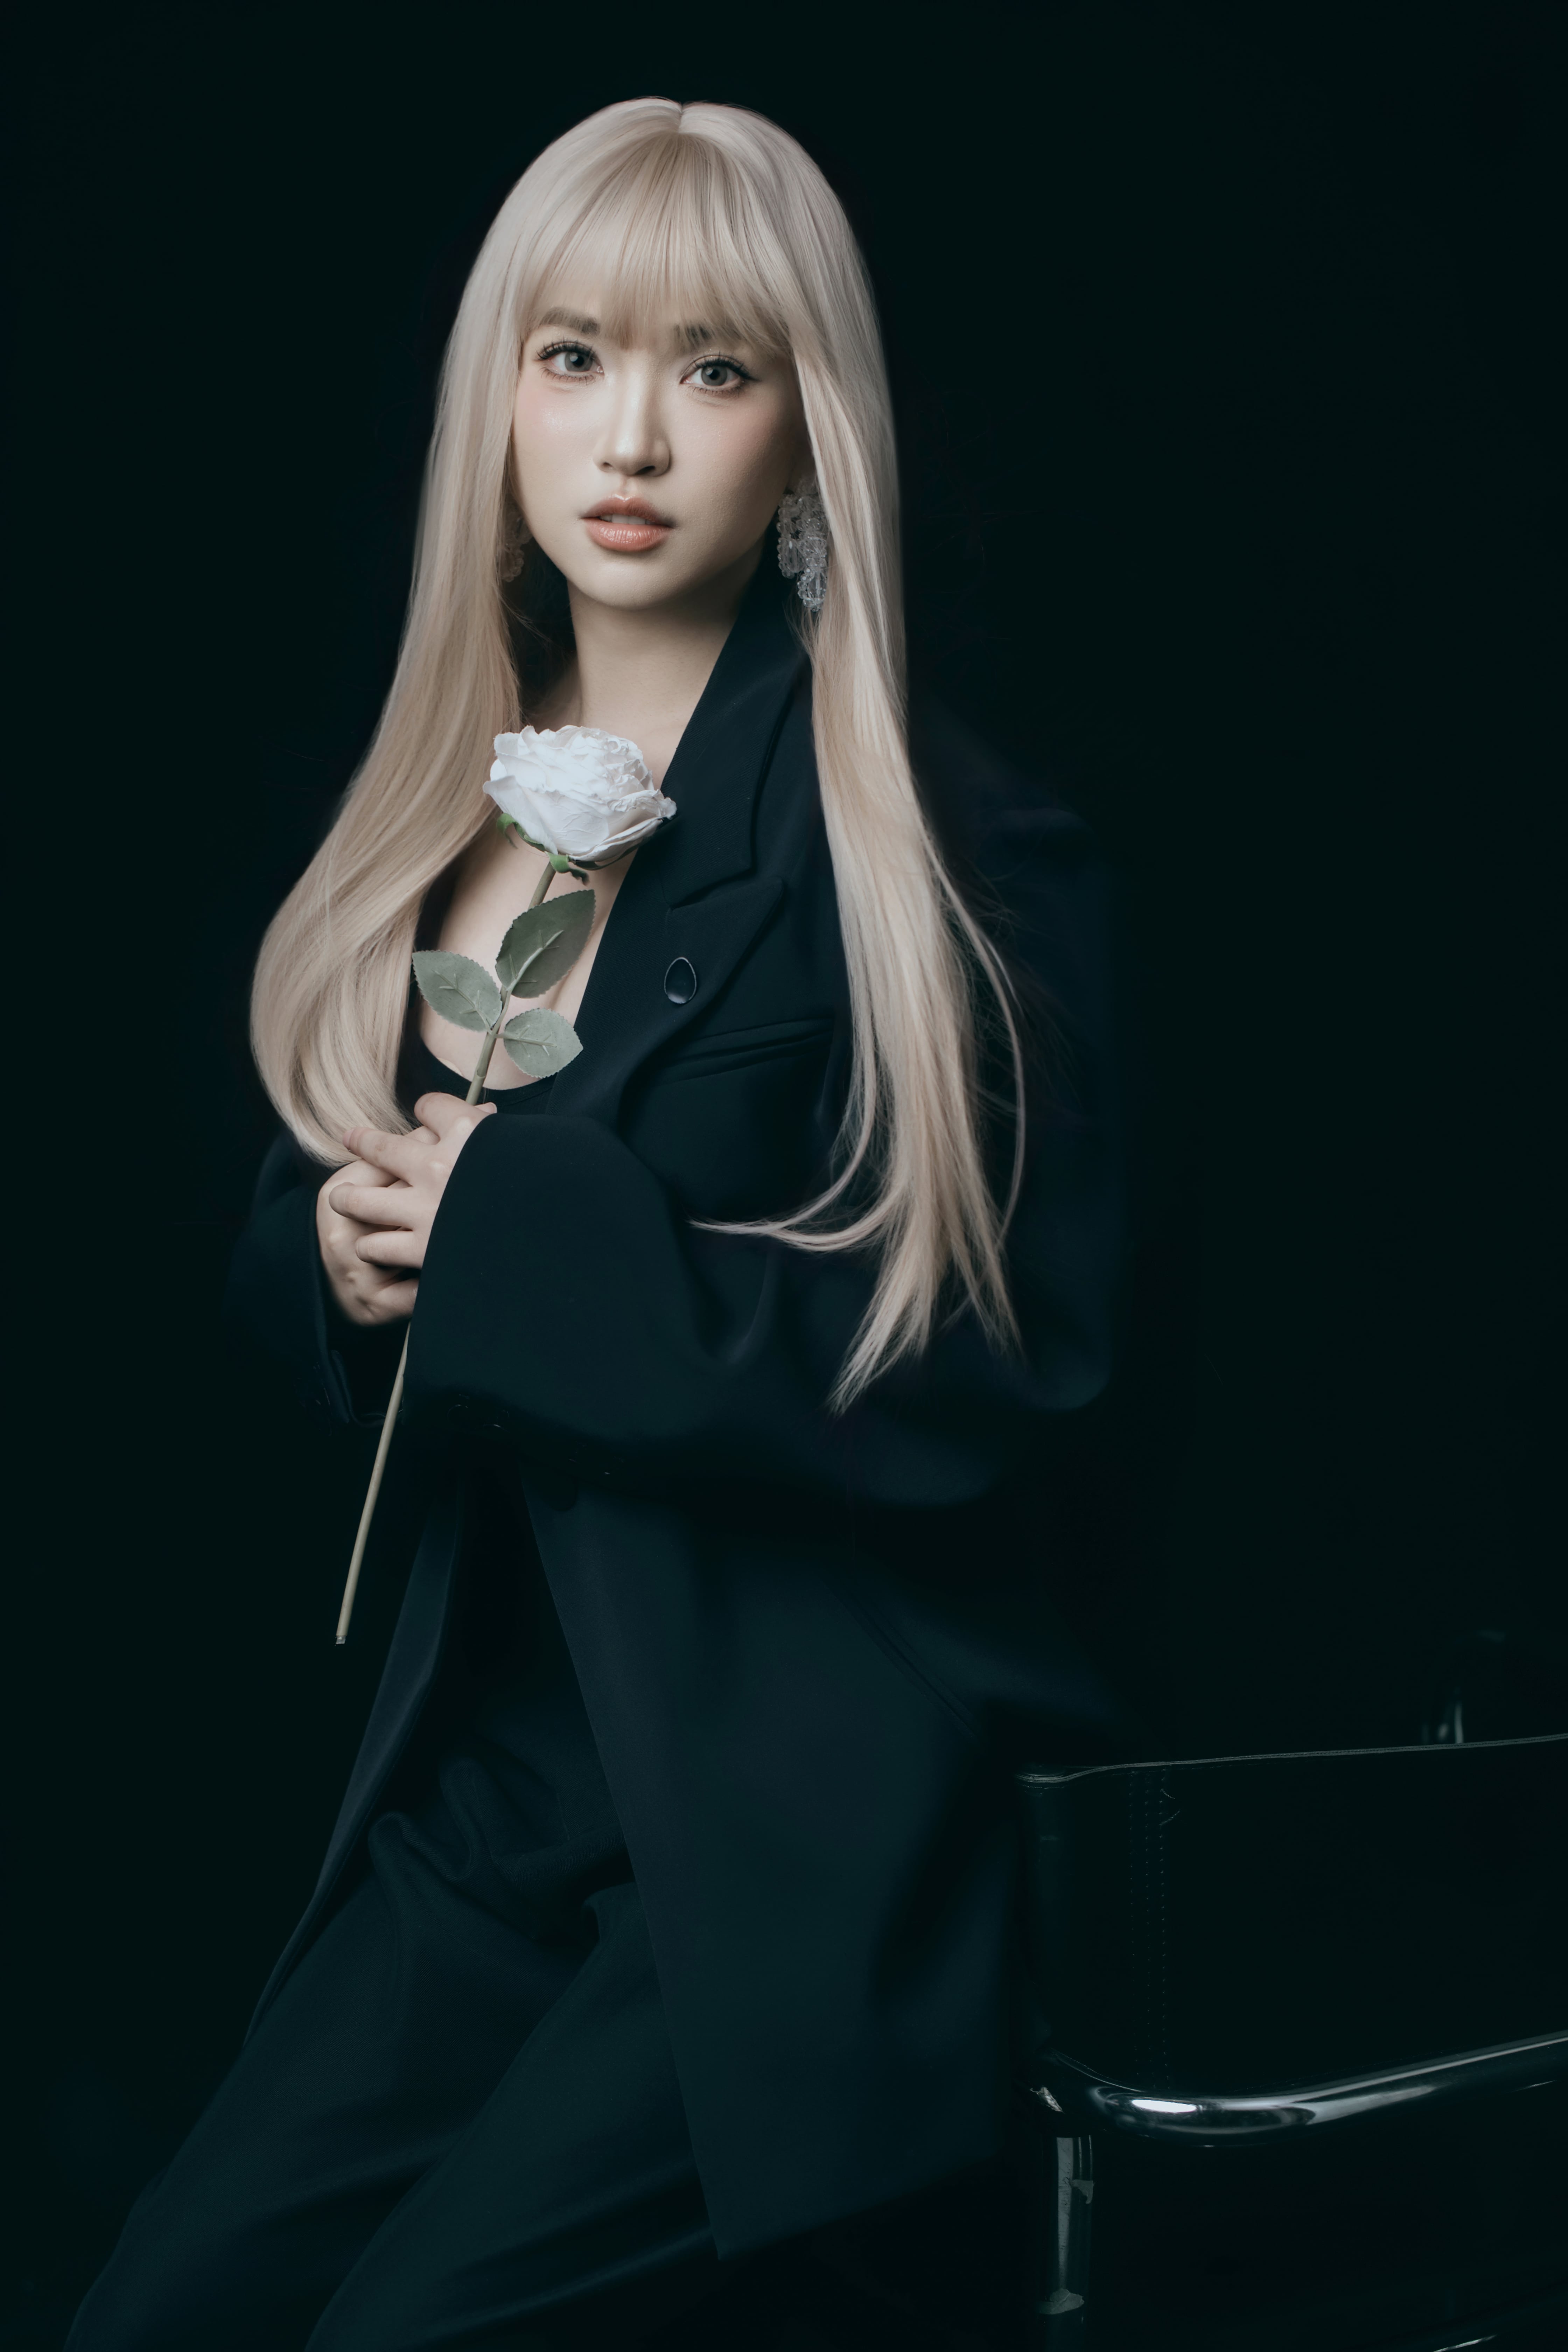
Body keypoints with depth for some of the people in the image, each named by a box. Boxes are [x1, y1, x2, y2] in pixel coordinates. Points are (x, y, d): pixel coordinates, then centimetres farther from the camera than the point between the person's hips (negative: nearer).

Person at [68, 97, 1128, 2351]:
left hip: (817, 1815, -6)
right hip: (488, 1780, 6)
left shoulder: (954, 847, -11)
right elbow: (285, 1250, 14)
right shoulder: (432, 822, 8)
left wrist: (527, 1232, -19)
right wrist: (345, 1256, -10)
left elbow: (1007, 1365, -16)